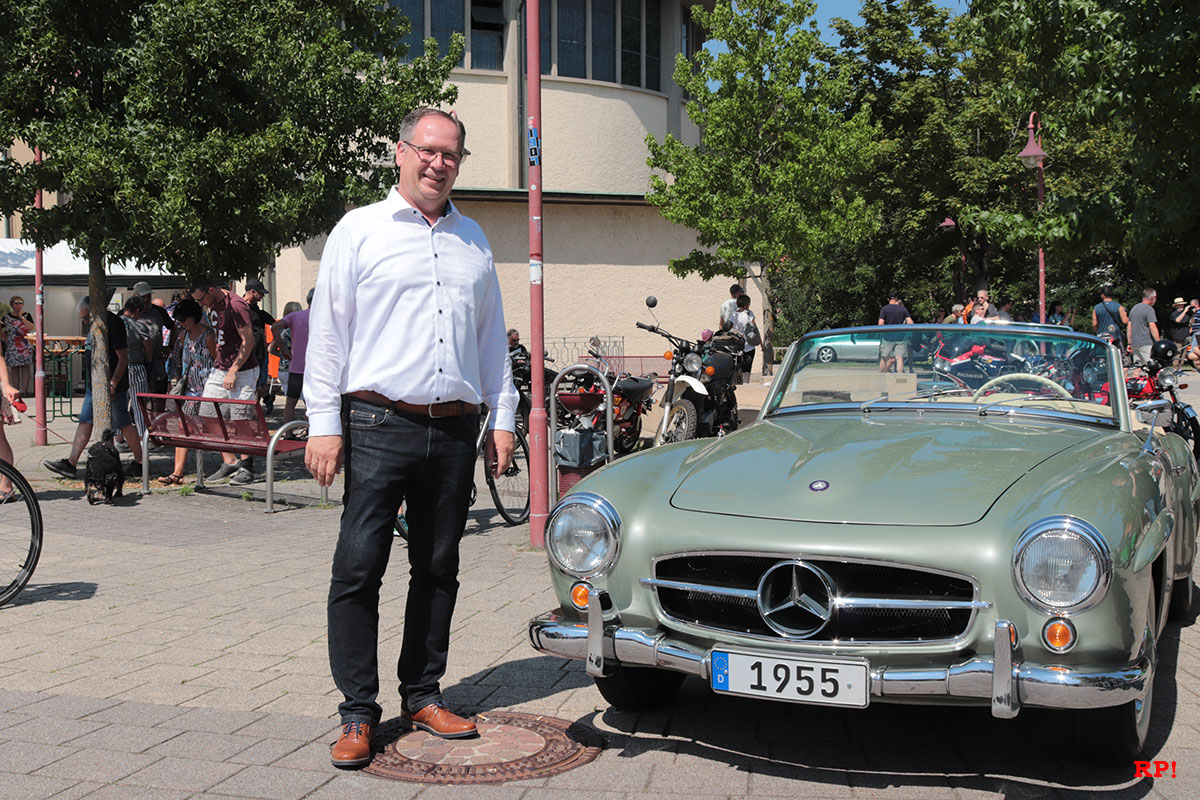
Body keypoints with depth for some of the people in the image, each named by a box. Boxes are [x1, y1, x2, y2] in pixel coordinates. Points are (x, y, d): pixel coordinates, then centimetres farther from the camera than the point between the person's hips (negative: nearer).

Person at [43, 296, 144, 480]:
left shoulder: (114, 324, -17)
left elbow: (123, 358, -20)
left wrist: (113, 384, -23)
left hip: (114, 383, -9)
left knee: (123, 423, -1)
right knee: (85, 421, 7)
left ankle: (139, 462, 12)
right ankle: (71, 463, 8)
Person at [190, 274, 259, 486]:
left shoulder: (236, 306, -16)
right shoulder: (214, 305, 11)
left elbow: (248, 341, -18)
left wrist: (233, 371, -19)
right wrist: (218, 365, 19)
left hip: (242, 371, -9)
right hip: (219, 369, 9)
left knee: (240, 421, -4)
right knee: (207, 416, 4)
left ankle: (246, 468, 8)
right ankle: (229, 462, 11)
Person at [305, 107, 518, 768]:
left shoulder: (474, 241, 17)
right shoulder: (359, 230, 4)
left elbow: (493, 337, 20)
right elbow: (327, 332, 0)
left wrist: (502, 417, 13)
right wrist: (323, 424, -7)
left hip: (455, 429, 4)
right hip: (379, 424, -4)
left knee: (438, 569, 9)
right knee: (358, 568, -5)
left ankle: (422, 695, 21)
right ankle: (358, 713, 3)